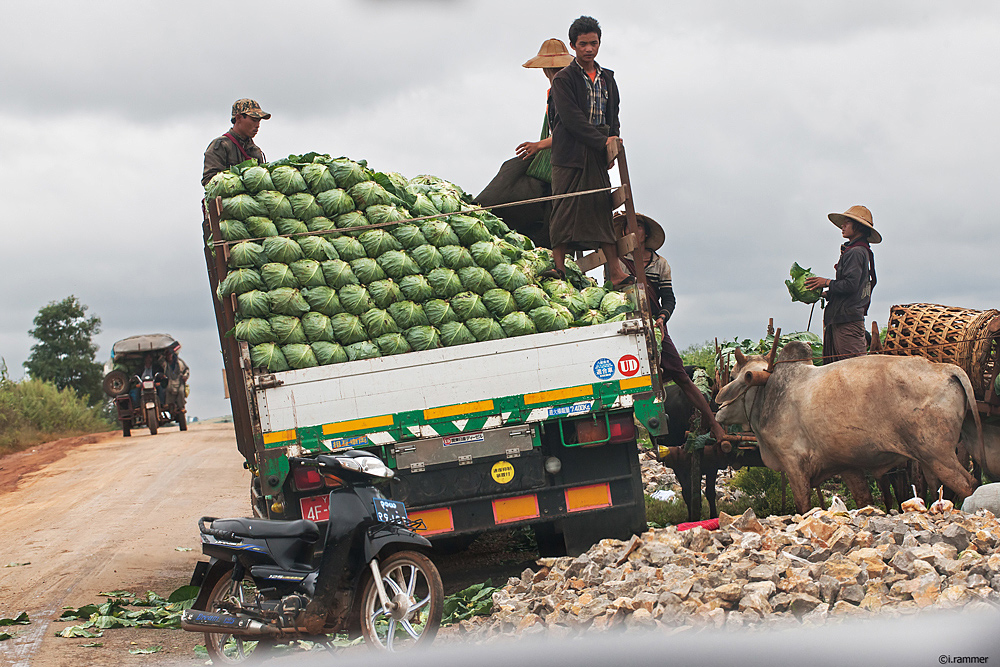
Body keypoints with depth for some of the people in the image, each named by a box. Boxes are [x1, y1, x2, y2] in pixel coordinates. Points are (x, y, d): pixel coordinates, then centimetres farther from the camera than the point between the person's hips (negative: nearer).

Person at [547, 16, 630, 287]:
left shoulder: (607, 79, 17)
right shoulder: (563, 79, -1)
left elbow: (613, 117, 20)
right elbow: (571, 118, -12)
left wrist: (612, 146, 3)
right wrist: (602, 141, -15)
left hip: (598, 156, 5)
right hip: (569, 155, -4)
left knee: (603, 210, 0)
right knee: (565, 210, -7)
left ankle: (616, 274, -4)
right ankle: (558, 268, -4)